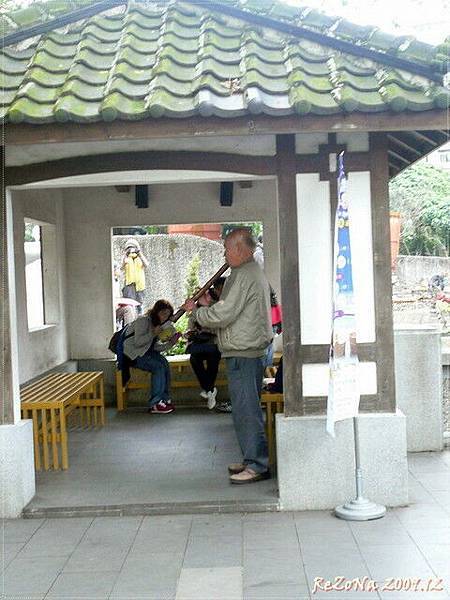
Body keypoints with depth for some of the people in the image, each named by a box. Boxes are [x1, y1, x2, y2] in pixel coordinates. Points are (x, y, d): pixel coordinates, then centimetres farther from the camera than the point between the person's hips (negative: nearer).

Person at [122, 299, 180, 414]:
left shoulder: (157, 323, 12)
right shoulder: (143, 321, -15)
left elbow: (155, 346, 6)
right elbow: (138, 342, -23)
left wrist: (170, 343, -8)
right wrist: (153, 334, -28)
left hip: (144, 352, 8)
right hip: (132, 354, -8)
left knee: (164, 362, -18)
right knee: (159, 367, -24)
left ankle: (164, 399, -13)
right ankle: (154, 404, -20)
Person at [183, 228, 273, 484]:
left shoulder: (244, 276, -16)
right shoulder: (255, 273, 19)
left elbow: (223, 316, -19)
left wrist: (196, 311, -3)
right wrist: (209, 304, 13)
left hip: (244, 354, -11)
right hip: (252, 351, 11)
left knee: (246, 410, -7)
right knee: (248, 408, 16)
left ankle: (258, 465, -2)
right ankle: (254, 460, 23)